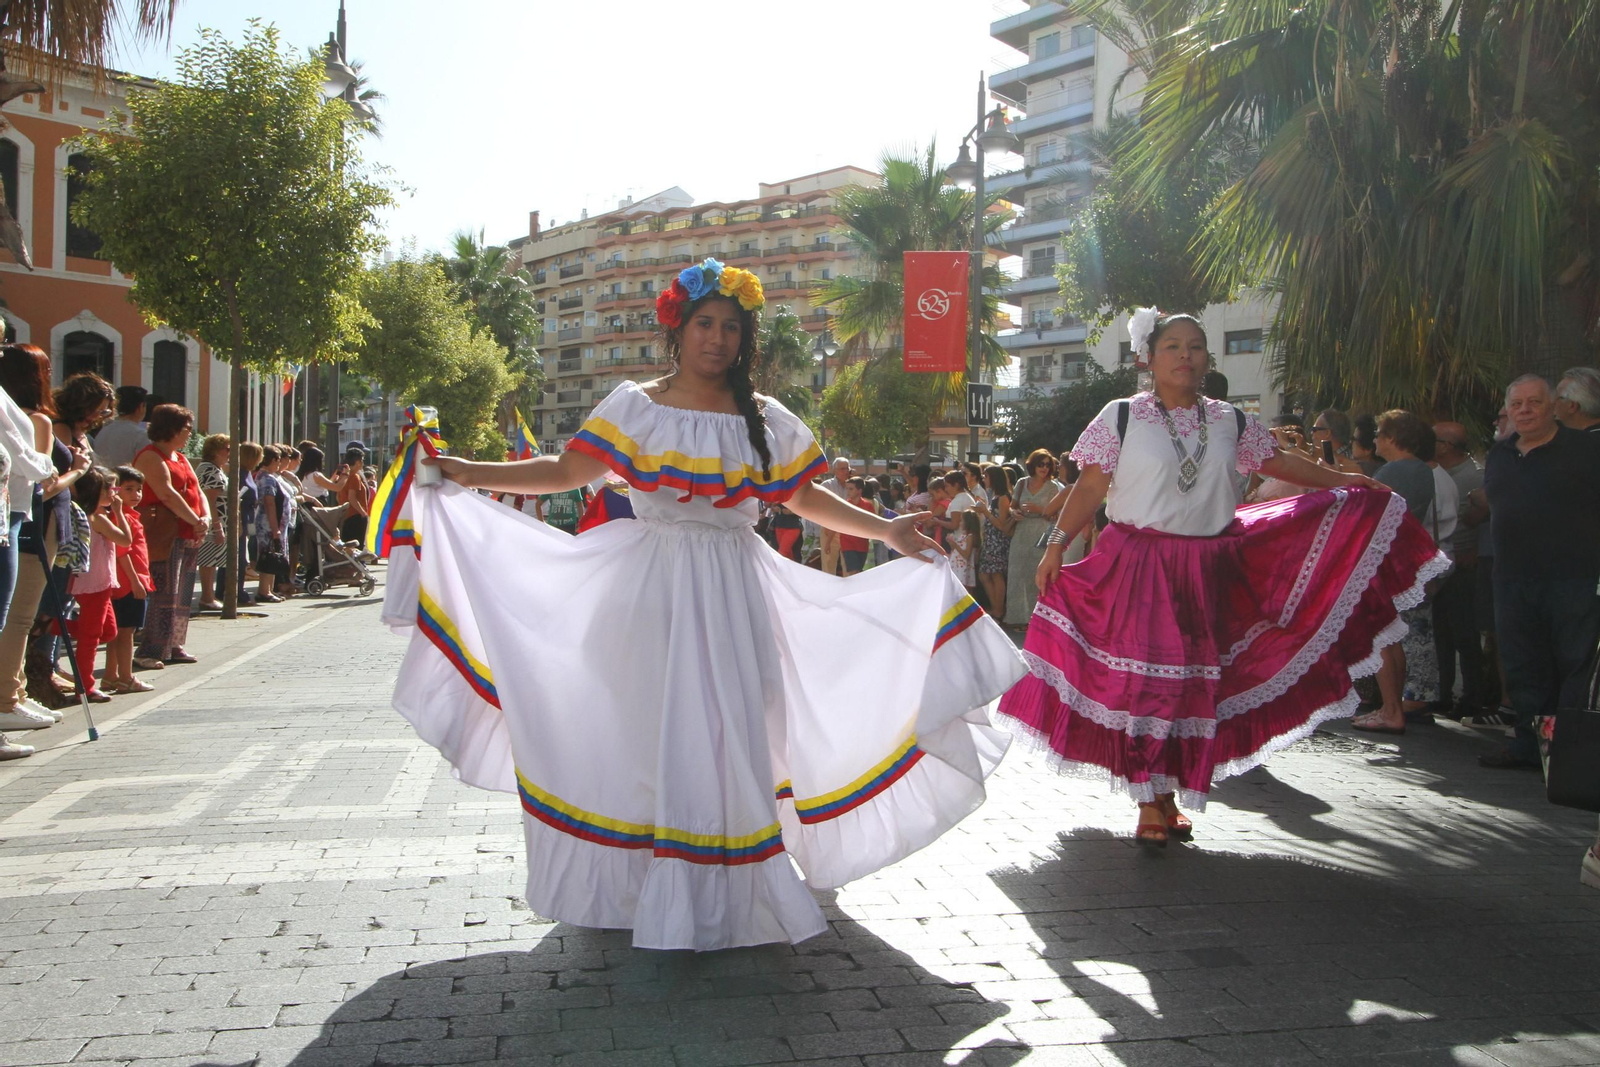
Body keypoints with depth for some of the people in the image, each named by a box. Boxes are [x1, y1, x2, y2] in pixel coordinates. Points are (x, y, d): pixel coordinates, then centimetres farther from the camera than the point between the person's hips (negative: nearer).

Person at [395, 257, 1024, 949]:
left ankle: (726, 889, 15)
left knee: (726, 730, 1)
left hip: (731, 590, 2)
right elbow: (566, 471, 3)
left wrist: (884, 530, 3)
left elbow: (804, 497, 11)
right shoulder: (635, 405, 4)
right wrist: (469, 475, -3)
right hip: (652, 587, -1)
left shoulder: (763, 419, 8)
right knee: (647, 729, -1)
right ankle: (641, 882, 12)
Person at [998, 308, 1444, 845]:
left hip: (1209, 569, 4)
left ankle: (1171, 796, 21)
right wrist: (1056, 545, -10)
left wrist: (1342, 480, 22)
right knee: (1142, 676, -5)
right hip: (1138, 565, -4)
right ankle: (1150, 802, 5)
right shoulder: (1120, 417, -2)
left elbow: (1277, 461, 21)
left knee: (1196, 681, 6)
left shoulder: (1230, 422, 9)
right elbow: (1090, 488, -4)